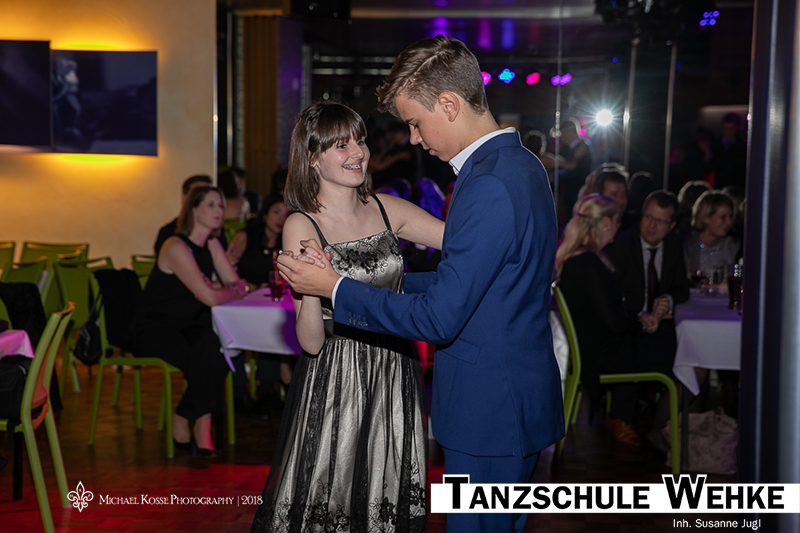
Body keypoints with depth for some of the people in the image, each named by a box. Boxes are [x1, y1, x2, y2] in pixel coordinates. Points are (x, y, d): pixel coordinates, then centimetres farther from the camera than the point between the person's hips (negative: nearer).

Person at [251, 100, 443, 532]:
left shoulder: (385, 209, 3)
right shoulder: (301, 227, -10)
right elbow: (311, 342, -14)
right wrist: (310, 288, -31)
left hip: (394, 379, 4)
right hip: (335, 382, -4)